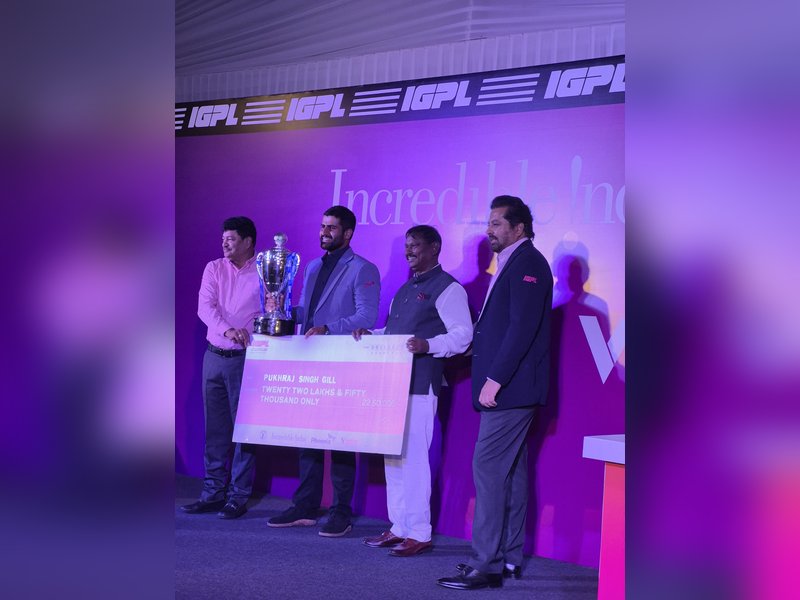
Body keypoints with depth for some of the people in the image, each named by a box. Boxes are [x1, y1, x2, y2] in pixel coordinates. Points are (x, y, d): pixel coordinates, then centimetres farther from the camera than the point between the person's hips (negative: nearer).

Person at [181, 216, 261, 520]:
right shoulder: (214, 268, 8)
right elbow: (205, 307, -4)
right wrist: (227, 329, -22)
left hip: (245, 358, -4)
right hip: (214, 356, 4)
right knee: (214, 429, 8)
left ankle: (238, 497, 2)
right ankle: (213, 494, 14)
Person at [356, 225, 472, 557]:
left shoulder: (447, 288, -6)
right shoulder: (405, 289, 21)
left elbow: (463, 334, -14)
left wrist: (428, 345, -28)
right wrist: (370, 335, 10)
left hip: (420, 386, -9)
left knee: (413, 457, -10)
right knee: (392, 456, 10)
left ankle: (419, 533, -5)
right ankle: (398, 527, 17)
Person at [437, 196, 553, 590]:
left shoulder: (527, 264, -13)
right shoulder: (512, 263, 18)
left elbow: (522, 328, -21)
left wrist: (494, 379, -22)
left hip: (510, 387, -10)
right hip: (508, 389, 10)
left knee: (488, 467, -11)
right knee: (511, 471, 11)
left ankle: (487, 564, -10)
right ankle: (509, 558, 16)